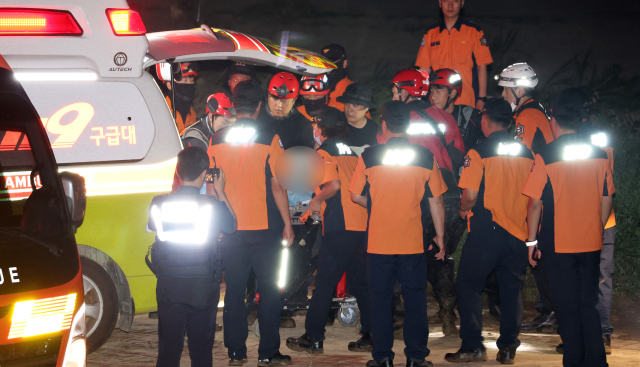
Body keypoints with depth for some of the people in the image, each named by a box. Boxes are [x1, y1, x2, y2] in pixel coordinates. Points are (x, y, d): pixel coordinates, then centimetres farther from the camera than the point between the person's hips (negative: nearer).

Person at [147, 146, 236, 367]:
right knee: (201, 347, 10)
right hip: (203, 285, -1)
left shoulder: (159, 203, -8)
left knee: (168, 348, 10)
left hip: (168, 285, 1)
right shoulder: (212, 206, -13)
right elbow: (231, 226, 6)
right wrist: (221, 193, 14)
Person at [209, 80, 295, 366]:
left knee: (234, 290, 10)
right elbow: (277, 186, -8)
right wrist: (287, 224, 0)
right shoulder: (269, 139, -8)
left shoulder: (217, 140, 2)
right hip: (264, 227, -3)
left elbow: (211, 185, 7)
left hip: (230, 228, 3)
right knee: (269, 290, 5)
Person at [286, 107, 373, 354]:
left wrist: (316, 201, -1)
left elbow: (334, 184, -19)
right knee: (360, 282, 13)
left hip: (340, 227, -7)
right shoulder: (351, 152, 18)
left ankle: (313, 339, 4)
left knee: (325, 283, -1)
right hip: (362, 224, 7)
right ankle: (371, 336, 11)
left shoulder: (324, 152, -4)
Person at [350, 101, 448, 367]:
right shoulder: (426, 158, -2)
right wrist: (440, 236, 11)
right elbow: (435, 201, 2)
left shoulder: (368, 157, -5)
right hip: (413, 242, 1)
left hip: (379, 242, -1)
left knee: (380, 298, 8)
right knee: (415, 298, 9)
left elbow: (356, 196, 4)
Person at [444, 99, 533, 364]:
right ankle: (508, 349, 12)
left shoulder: (478, 153, -9)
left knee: (469, 285, 6)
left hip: (486, 230, -4)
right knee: (511, 290, 11)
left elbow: (470, 195, -14)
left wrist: (463, 209, 7)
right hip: (517, 231, 5)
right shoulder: (526, 153, 6)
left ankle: (472, 346, 3)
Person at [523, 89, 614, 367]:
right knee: (588, 304, 13)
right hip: (591, 244, 3)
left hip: (558, 244, -3)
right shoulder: (599, 155, 1)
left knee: (568, 308, 6)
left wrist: (532, 241, 0)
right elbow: (606, 201, 7)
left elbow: (535, 203, -9)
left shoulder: (545, 157, -11)